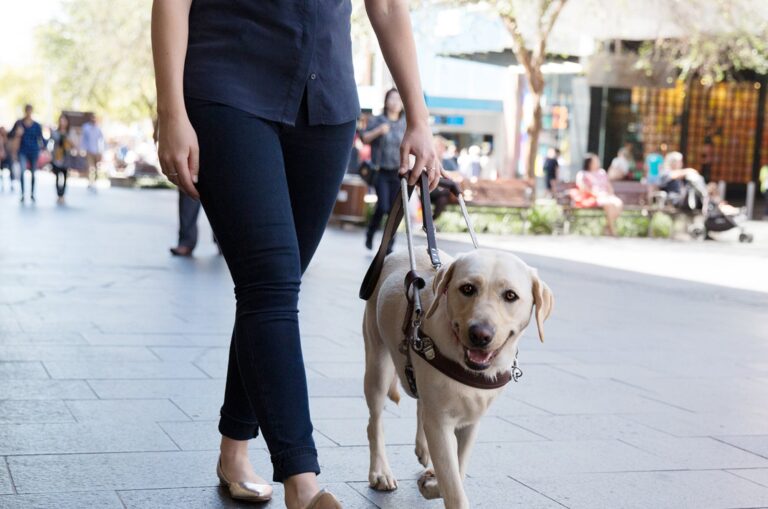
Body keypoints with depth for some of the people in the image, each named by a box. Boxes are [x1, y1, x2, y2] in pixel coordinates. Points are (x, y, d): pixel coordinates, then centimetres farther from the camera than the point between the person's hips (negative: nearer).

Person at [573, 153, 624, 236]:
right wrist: (597, 194, -17)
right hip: (592, 198, -6)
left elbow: (609, 186, 22)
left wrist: (610, 193, 0)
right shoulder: (582, 175, 4)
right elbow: (583, 188, -10)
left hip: (606, 196, 6)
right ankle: (613, 231, -32)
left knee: (619, 203, -26)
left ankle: (608, 227, -20)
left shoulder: (602, 172, 23)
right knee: (609, 204, -35)